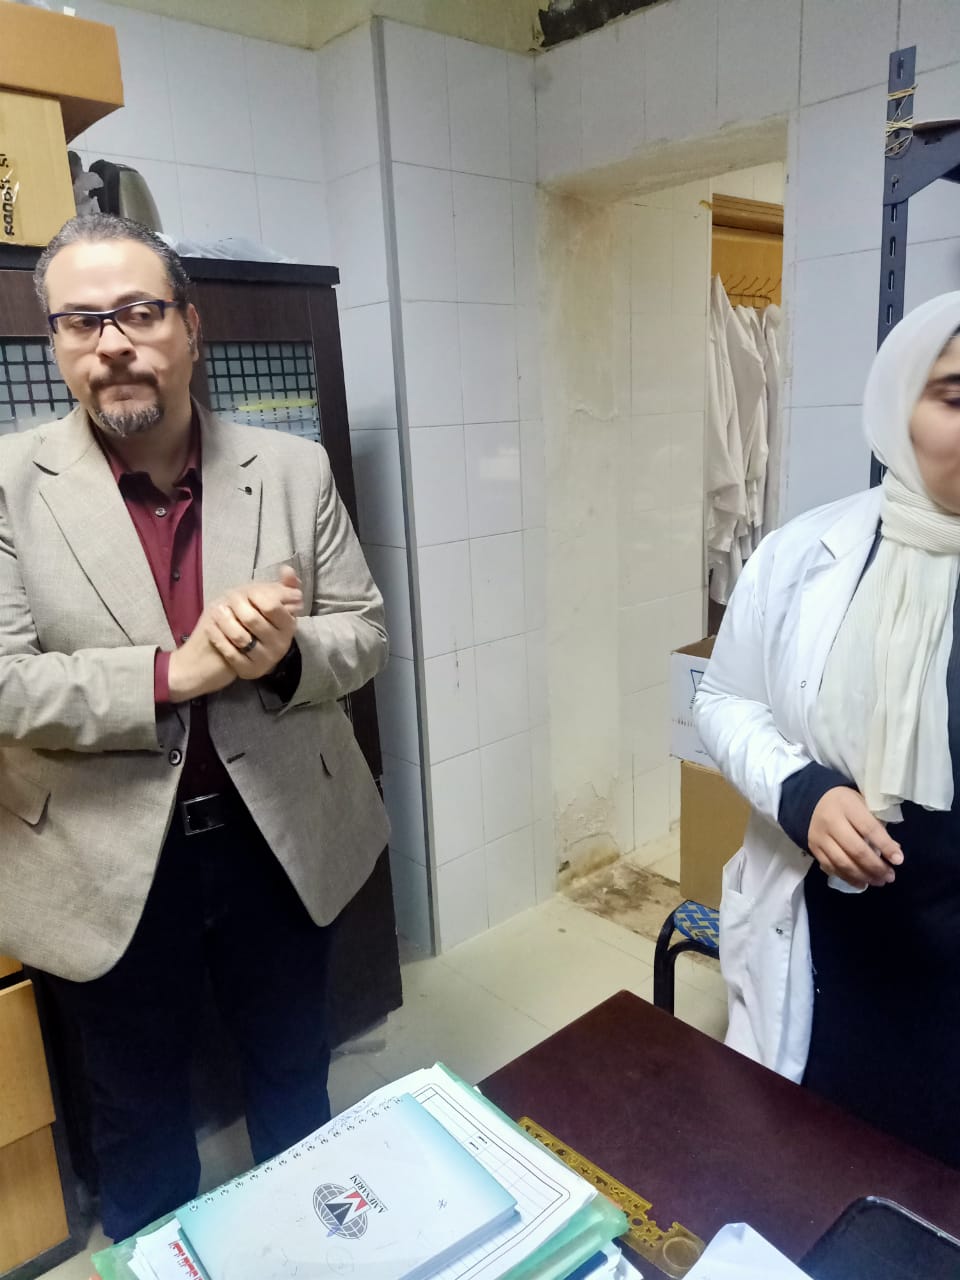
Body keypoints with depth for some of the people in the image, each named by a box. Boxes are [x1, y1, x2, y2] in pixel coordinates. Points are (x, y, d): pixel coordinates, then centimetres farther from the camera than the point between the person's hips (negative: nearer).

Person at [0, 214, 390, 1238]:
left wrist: (282, 656, -22)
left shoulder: (293, 470, -3)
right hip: (107, 866, -2)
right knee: (138, 1116, 22)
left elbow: (365, 633, -1)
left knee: (295, 1080, 25)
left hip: (283, 840, 3)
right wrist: (177, 672, -26)